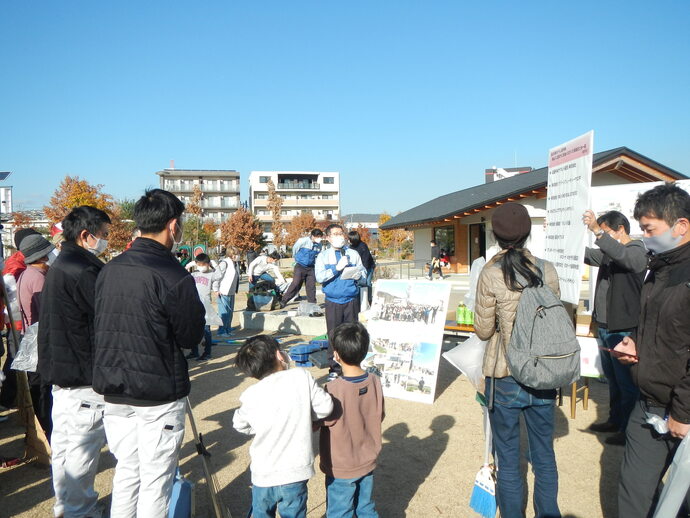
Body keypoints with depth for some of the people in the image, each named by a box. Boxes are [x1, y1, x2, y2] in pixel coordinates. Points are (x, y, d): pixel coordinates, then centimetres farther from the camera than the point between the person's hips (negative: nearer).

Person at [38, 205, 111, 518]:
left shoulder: (58, 267, 12)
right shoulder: (83, 272, -22)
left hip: (60, 369, 11)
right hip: (85, 378, -11)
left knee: (63, 443, 20)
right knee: (83, 449, 2)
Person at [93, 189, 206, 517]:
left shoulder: (109, 270, 1)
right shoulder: (172, 276, -20)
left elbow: (102, 328, 10)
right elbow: (191, 337, -10)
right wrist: (192, 303, 2)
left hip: (114, 393, 7)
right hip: (158, 397, -6)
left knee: (126, 472, 21)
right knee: (155, 481, 9)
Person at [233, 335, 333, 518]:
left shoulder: (250, 396, -10)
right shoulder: (302, 376, -14)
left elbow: (240, 425, 6)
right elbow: (325, 407, -7)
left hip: (263, 475, 1)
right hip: (296, 473, -1)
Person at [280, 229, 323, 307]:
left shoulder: (319, 245, -3)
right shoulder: (303, 241, -16)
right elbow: (294, 250, 2)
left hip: (310, 268, 4)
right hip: (300, 267, -4)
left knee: (311, 286, 4)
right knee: (296, 284, -10)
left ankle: (312, 304, 14)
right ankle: (283, 301, -2)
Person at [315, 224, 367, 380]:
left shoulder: (353, 254, 11)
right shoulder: (323, 256, 4)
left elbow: (364, 272, 11)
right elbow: (319, 277, -8)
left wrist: (358, 274, -11)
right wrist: (337, 268, -17)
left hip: (352, 300, 2)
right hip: (333, 301, -1)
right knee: (333, 335, 0)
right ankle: (334, 368, 11)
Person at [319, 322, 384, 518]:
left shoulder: (333, 390, -28)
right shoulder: (375, 382, -13)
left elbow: (316, 424, -16)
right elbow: (379, 416, 0)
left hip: (341, 469, -5)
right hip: (367, 463, 5)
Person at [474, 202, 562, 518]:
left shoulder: (491, 274, -14)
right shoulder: (547, 271, -3)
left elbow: (483, 330, -8)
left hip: (505, 377, -4)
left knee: (508, 459, 11)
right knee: (545, 456, 20)